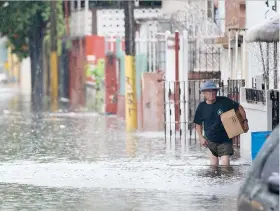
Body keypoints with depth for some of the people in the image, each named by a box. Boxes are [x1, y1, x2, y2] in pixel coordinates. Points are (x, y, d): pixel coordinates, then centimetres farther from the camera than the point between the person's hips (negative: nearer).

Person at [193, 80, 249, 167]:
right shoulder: (202, 107, -7)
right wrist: (201, 137, -4)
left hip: (225, 139, -3)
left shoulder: (224, 101, -13)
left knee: (225, 164, -15)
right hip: (210, 139, 3)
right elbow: (198, 123, 5)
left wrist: (245, 121, -5)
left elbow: (239, 107, 0)